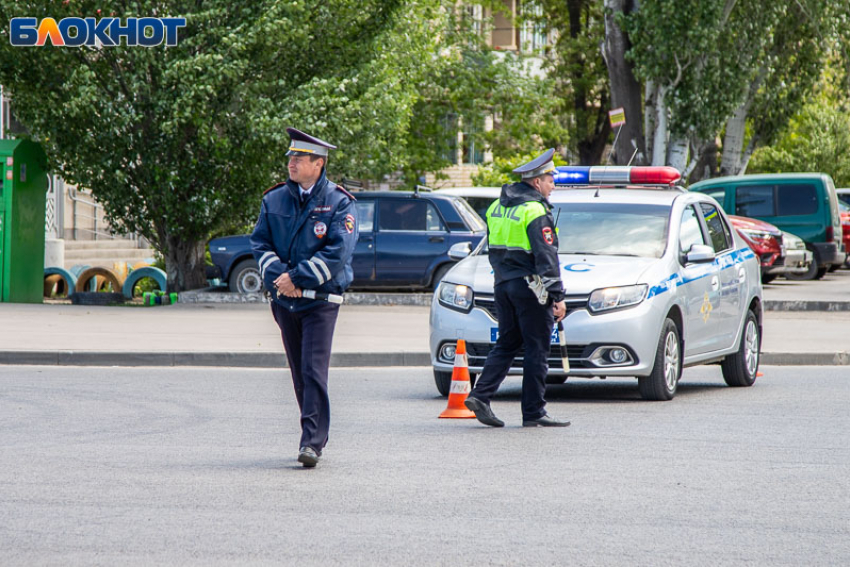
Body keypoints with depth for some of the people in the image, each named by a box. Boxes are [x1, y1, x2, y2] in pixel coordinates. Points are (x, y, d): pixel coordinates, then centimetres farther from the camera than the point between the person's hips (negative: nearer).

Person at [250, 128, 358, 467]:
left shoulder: (339, 203, -4)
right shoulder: (274, 200, 9)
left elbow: (338, 251, -13)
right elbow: (260, 242, 5)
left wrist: (297, 278, -18)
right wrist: (279, 276, -13)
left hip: (320, 299, -5)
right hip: (284, 299, 5)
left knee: (314, 370, -12)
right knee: (299, 372, 10)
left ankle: (312, 442, -13)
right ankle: (317, 434, 22)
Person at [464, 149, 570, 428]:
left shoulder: (497, 207, 11)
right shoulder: (535, 211, -14)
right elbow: (546, 258, -17)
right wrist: (557, 296, -15)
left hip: (503, 285, 8)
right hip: (531, 287, -8)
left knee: (506, 344, 14)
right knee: (537, 350, -1)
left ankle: (480, 395, 0)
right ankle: (534, 412, 1)